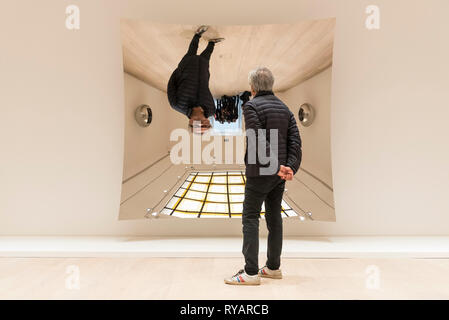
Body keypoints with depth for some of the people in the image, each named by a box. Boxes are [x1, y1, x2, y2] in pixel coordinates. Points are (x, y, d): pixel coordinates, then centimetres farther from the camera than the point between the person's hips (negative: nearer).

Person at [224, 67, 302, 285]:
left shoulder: (251, 106, -8)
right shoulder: (284, 108, 13)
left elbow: (259, 141, -20)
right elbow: (295, 141, 3)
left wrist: (278, 167, -20)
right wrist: (290, 167, -6)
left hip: (260, 173, -7)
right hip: (279, 174, 7)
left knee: (250, 218, -2)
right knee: (274, 217, 13)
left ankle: (251, 272, -2)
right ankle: (273, 267, 23)